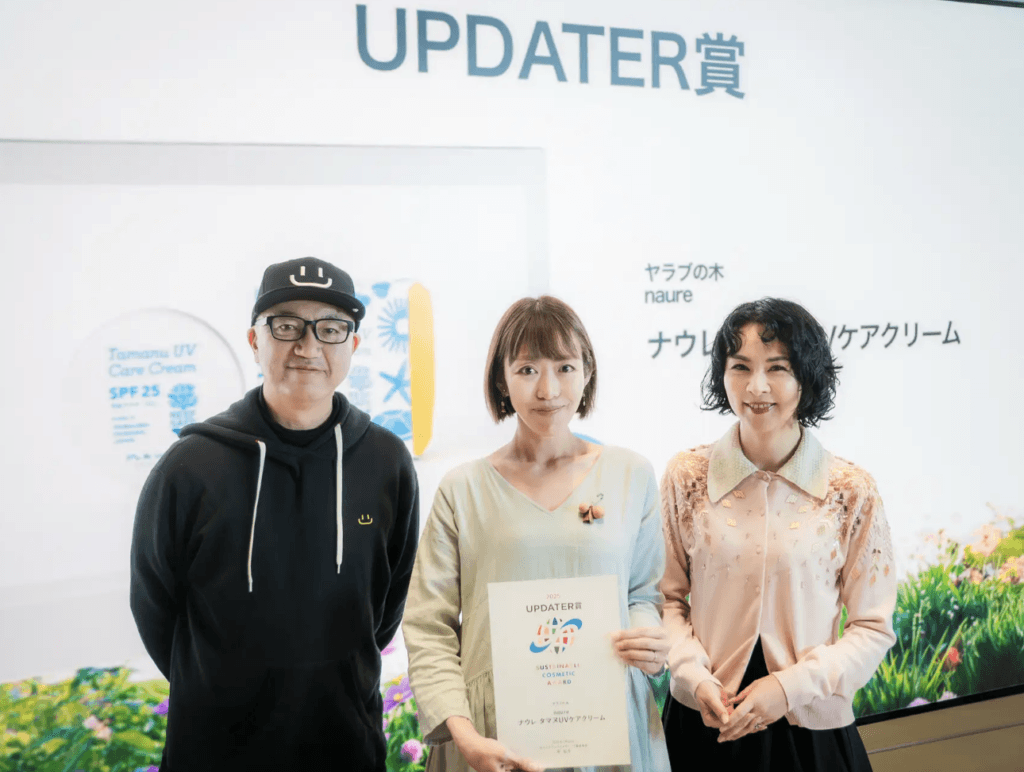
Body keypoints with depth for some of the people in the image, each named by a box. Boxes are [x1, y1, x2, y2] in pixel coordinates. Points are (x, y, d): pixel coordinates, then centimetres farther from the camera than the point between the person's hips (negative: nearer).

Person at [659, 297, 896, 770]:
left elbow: (873, 629, -3)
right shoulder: (686, 477, -3)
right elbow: (668, 599, 3)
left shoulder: (851, 492, -7)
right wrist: (694, 676, -12)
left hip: (811, 727, -1)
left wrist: (791, 685, -14)